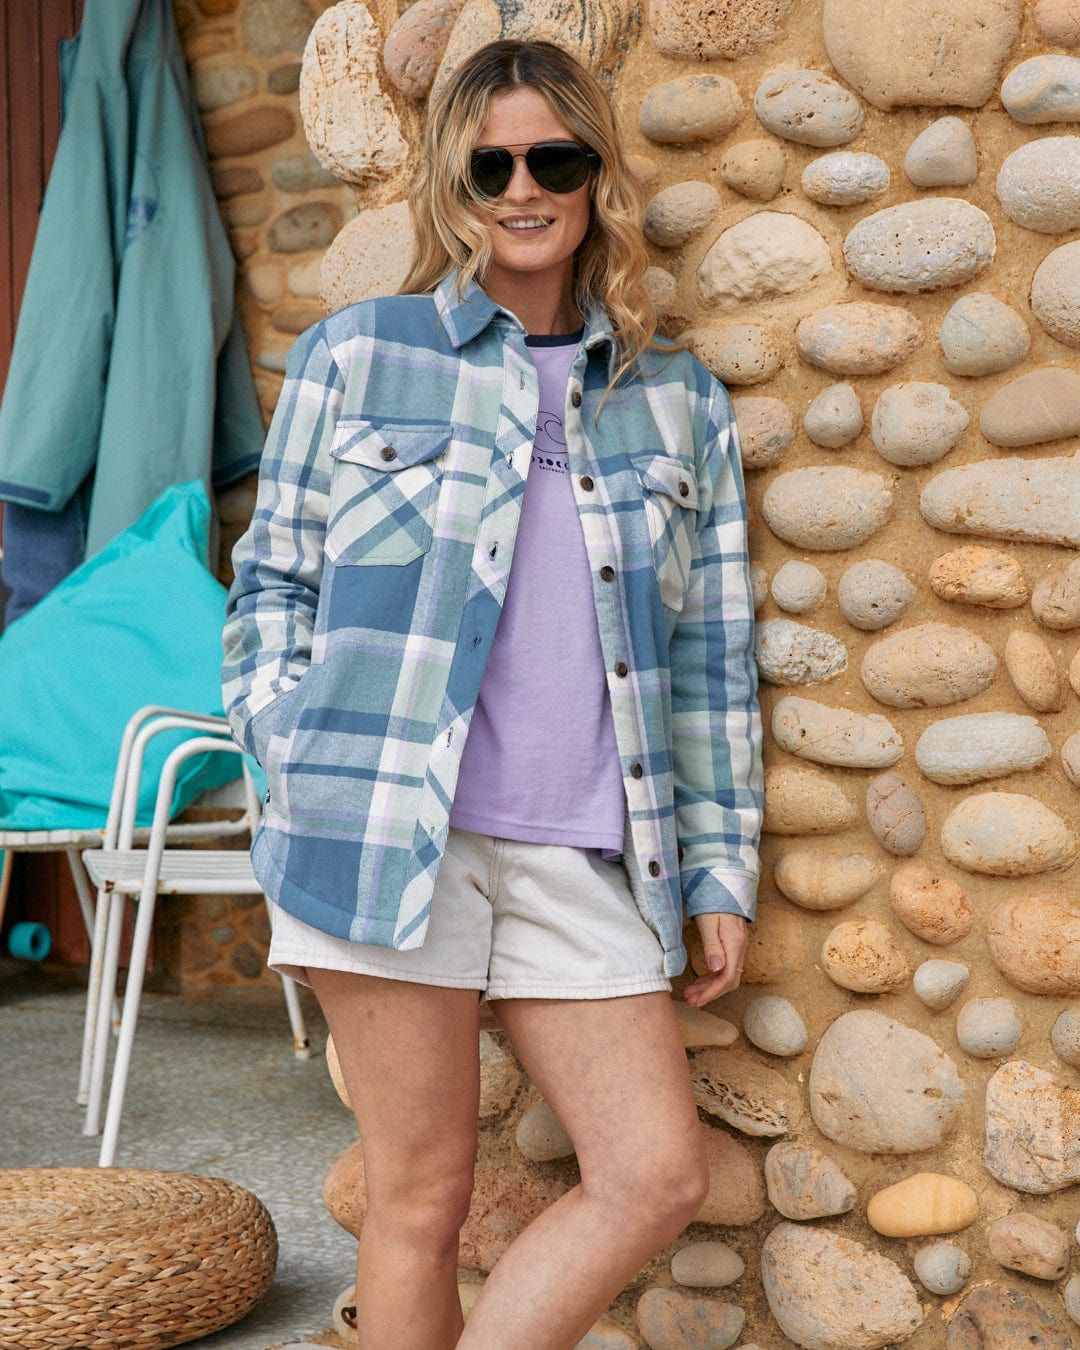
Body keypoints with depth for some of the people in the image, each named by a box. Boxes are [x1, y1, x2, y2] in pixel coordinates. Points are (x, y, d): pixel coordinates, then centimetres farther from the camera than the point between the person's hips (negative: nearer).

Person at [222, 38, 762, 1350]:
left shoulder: (680, 401, 13)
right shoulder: (354, 355, 6)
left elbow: (711, 652, 13)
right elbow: (271, 577, 8)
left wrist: (720, 872, 10)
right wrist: (293, 769, -3)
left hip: (584, 854, 4)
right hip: (388, 830, -3)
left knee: (659, 1172, -1)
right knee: (423, 1194, 2)